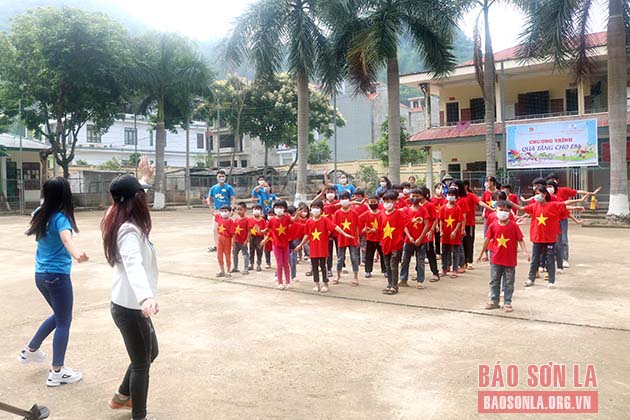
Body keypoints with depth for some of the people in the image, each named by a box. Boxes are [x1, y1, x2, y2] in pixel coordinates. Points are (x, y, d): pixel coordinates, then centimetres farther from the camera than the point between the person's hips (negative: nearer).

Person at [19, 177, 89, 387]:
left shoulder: (40, 213, 5)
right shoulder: (60, 217, -19)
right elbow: (66, 238, -42)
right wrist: (75, 252, -62)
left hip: (41, 275, 9)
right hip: (57, 276, -8)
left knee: (59, 316, 26)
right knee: (64, 322, 3)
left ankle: (30, 350, 36)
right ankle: (57, 372, 8)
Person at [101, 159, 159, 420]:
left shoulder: (122, 223, 3)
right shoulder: (129, 230, -25)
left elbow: (131, 195, 27)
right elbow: (134, 265, -44)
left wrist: (144, 177, 40)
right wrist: (146, 297, -60)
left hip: (128, 304, 10)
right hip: (130, 308, -10)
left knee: (150, 352, 25)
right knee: (141, 364, 8)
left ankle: (122, 397, 42)